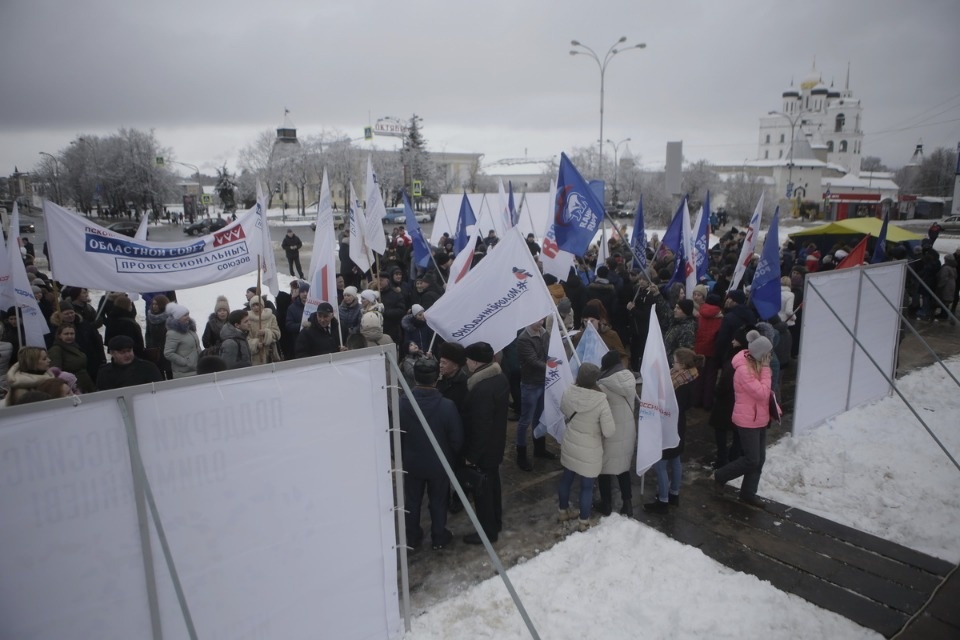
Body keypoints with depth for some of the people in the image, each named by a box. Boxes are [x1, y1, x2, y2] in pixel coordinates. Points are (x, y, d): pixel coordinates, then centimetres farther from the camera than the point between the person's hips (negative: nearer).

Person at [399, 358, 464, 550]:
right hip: (439, 463, -1)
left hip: (411, 462, 2)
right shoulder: (447, 406, -25)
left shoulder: (402, 403, -19)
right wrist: (450, 456, 6)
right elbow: (457, 439, -15)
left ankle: (412, 537, 39)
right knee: (438, 502, 19)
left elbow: (396, 434, -4)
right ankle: (438, 538, 36)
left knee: (412, 501, 22)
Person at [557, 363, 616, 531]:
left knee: (567, 478, 23)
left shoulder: (568, 392, -14)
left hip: (569, 445, 5)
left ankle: (563, 511, 44)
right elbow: (609, 431, -21)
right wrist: (597, 427, -2)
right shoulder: (600, 401, -27)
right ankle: (584, 522, 30)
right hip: (589, 451, -5)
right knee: (587, 486, 13)